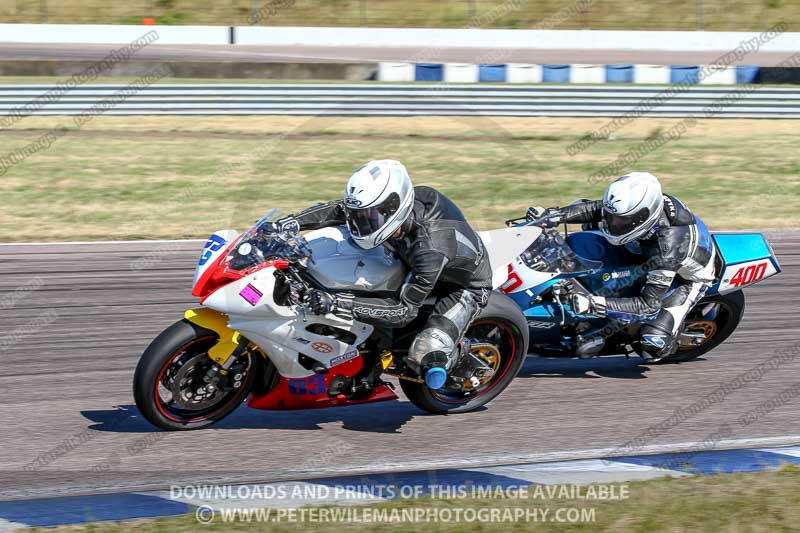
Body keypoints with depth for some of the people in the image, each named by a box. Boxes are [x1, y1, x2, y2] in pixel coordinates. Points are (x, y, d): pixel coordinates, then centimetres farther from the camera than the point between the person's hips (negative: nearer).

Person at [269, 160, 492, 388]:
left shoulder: (430, 249, -43)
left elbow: (404, 311, -40)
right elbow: (340, 209, -6)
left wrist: (339, 303, -47)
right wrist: (293, 222, -21)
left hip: (465, 289, -8)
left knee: (425, 356, -29)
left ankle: (459, 352, 6)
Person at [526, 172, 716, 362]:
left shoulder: (666, 246, -45)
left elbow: (649, 306, -44)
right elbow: (595, 209, -11)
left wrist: (593, 304, -52)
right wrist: (553, 215, -29)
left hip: (686, 277, -8)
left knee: (653, 345, -27)